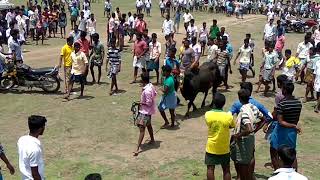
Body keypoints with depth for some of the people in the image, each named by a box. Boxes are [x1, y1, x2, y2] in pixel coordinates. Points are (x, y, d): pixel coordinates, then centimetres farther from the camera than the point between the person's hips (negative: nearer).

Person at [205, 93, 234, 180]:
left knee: (210, 168, 11)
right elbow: (232, 126, 3)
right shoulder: (228, 116, -17)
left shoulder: (207, 114, -13)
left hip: (211, 147, 1)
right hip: (224, 148, -1)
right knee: (226, 170, 13)